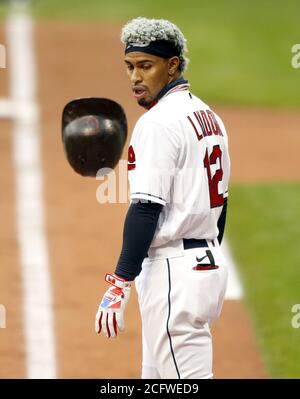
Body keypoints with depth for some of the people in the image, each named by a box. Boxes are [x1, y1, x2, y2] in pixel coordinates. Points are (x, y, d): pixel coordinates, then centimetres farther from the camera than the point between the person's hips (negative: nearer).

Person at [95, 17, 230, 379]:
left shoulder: (158, 122, -14)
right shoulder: (210, 117, 15)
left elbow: (146, 209, -20)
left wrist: (120, 284, -21)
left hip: (172, 274, -10)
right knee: (155, 377, 16)